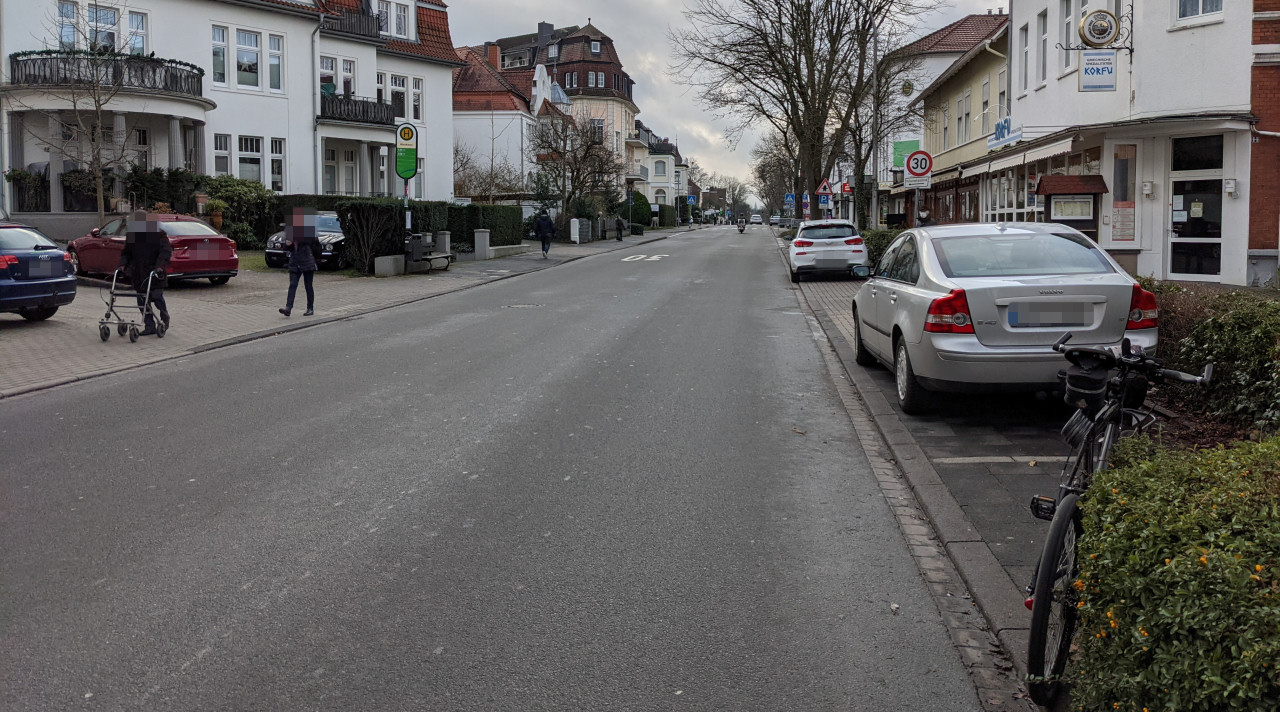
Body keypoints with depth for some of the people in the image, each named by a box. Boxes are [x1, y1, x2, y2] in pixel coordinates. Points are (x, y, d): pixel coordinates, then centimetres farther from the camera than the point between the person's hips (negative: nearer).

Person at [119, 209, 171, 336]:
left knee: (156, 296, -9)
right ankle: (149, 326, 8)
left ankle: (165, 318, 20)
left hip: (155, 273, -5)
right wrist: (123, 265, 0)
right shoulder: (130, 235, 11)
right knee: (142, 300, 1)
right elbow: (126, 253, 19)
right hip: (138, 275, 5)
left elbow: (166, 251, -12)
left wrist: (160, 266, -26)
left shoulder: (158, 234, -5)